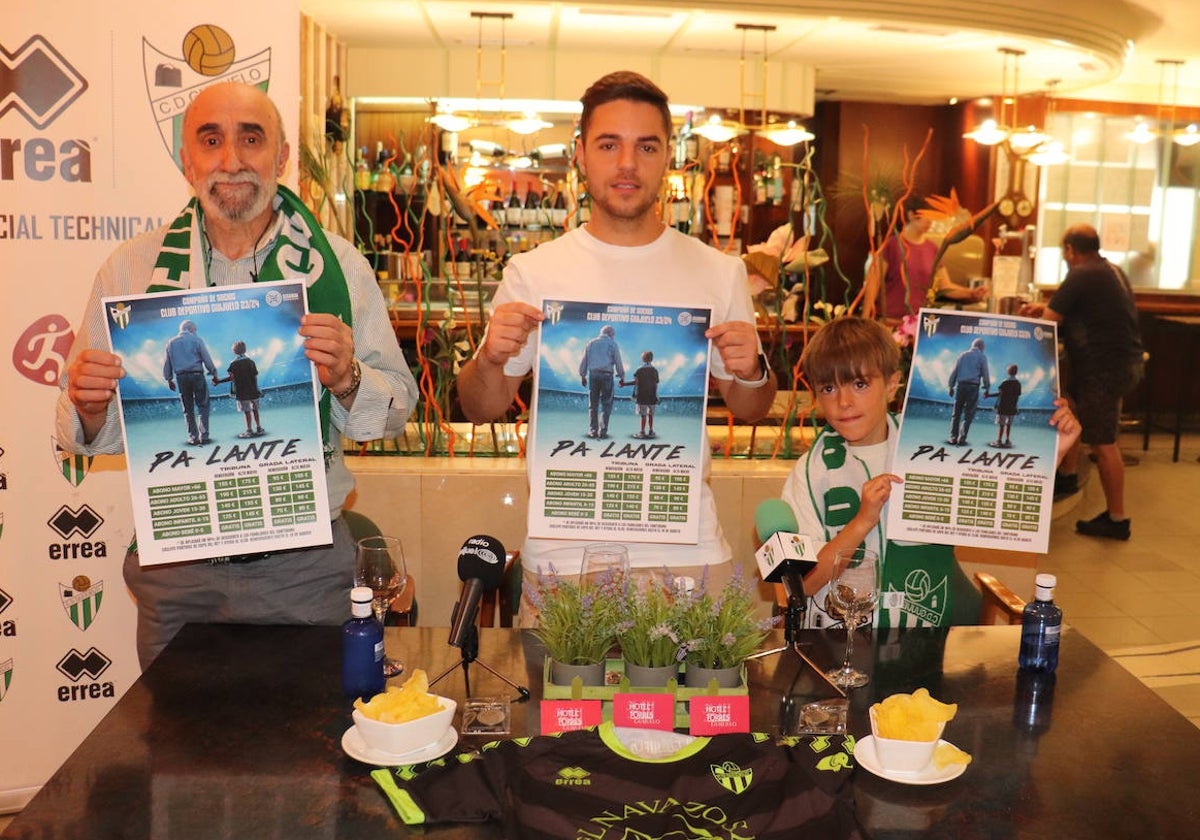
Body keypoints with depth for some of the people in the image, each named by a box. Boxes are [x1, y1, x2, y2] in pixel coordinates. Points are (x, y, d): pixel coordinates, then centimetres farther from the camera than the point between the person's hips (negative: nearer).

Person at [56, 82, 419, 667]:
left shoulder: (339, 265, -1)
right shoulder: (131, 268, 2)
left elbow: (398, 405, -1)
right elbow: (96, 433, 7)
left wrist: (346, 379, -20)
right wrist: (89, 408, -14)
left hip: (305, 573, -1)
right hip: (175, 575, 1)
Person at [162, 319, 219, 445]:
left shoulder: (171, 343, 11)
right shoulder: (197, 340, 0)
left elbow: (166, 363, 13)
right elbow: (207, 359, -2)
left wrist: (168, 379, 21)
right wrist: (214, 373, 6)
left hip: (181, 377, 3)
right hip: (197, 375, -3)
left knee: (188, 409, 10)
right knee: (203, 406, 2)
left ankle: (193, 437, 10)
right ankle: (203, 436, -6)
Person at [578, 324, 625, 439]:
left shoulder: (591, 343, 13)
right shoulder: (612, 344, 4)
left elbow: (583, 361, 13)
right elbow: (618, 362, 2)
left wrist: (582, 376, 19)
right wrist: (622, 377, 11)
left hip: (593, 374, 3)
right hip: (606, 375, -3)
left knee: (593, 404, 8)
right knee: (606, 404, 1)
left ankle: (593, 430, 6)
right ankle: (602, 431, -6)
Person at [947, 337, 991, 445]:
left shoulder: (962, 355, 12)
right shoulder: (982, 357, 2)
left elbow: (954, 371, 9)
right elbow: (985, 374, 0)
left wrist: (951, 386, 13)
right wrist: (987, 388, 11)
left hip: (961, 385, 3)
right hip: (973, 387, -3)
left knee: (956, 412, 9)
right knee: (968, 414, 2)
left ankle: (953, 438, 6)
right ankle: (961, 439, -4)